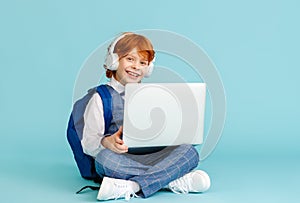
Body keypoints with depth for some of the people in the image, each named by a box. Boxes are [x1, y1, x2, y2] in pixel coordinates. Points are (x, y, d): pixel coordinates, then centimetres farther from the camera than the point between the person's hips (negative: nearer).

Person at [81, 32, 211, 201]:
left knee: (190, 152, -20)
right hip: (122, 160, -4)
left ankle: (132, 187, -34)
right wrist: (106, 142, -28)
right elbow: (88, 142, -5)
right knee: (104, 157, -38)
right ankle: (175, 181, -32)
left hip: (152, 158, 4)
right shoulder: (102, 98, 4)